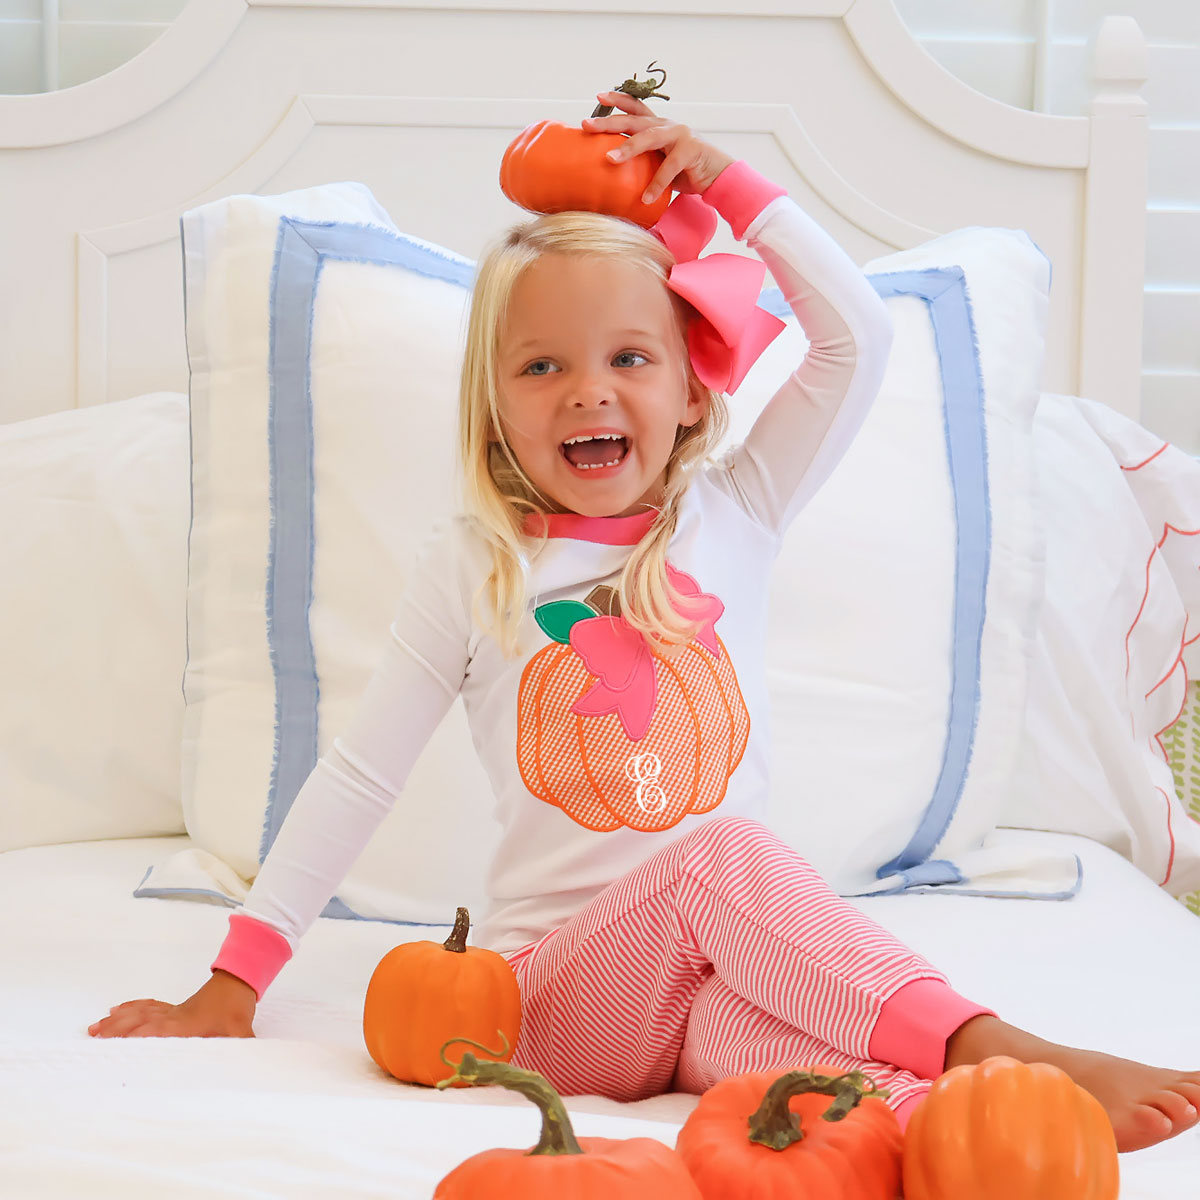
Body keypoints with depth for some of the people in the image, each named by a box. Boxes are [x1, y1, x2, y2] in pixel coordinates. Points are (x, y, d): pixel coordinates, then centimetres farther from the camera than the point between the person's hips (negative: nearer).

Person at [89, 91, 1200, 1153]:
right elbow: (358, 775, 7)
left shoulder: (730, 517, 9)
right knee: (721, 857, -34)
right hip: (560, 988, -1)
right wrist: (235, 980, 4)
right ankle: (987, 1043, -42)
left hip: (730, 962, 2)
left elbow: (858, 337, 3)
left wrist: (721, 177, 5)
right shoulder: (475, 566, 4)